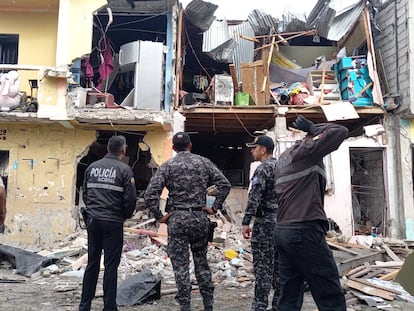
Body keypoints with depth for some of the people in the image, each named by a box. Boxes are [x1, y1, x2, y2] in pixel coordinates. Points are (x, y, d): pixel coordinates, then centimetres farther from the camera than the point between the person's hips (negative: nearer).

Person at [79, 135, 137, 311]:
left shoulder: (92, 167, 7)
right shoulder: (124, 169, -8)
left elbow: (85, 194, 12)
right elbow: (130, 198, -10)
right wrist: (125, 216, 7)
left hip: (93, 220, 5)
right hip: (113, 222, -5)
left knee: (92, 263, 14)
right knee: (111, 266, 3)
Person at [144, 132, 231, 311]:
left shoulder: (167, 166, -2)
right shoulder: (203, 162, 5)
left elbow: (150, 194, -10)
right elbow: (225, 184, 0)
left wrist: (159, 217, -1)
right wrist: (214, 208, 4)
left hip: (177, 219, -3)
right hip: (200, 218, 3)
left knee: (181, 265, 5)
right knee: (202, 262, 15)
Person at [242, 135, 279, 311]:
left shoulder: (263, 168, -11)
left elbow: (254, 197, -19)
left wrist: (246, 222, -19)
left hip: (266, 221, -8)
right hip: (282, 221, 8)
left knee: (263, 266, -5)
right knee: (278, 265, 12)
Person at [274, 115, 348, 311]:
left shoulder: (284, 157, 19)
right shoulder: (305, 151, -7)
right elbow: (340, 131, -6)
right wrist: (312, 128, 5)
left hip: (283, 231, 9)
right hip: (305, 232, -9)